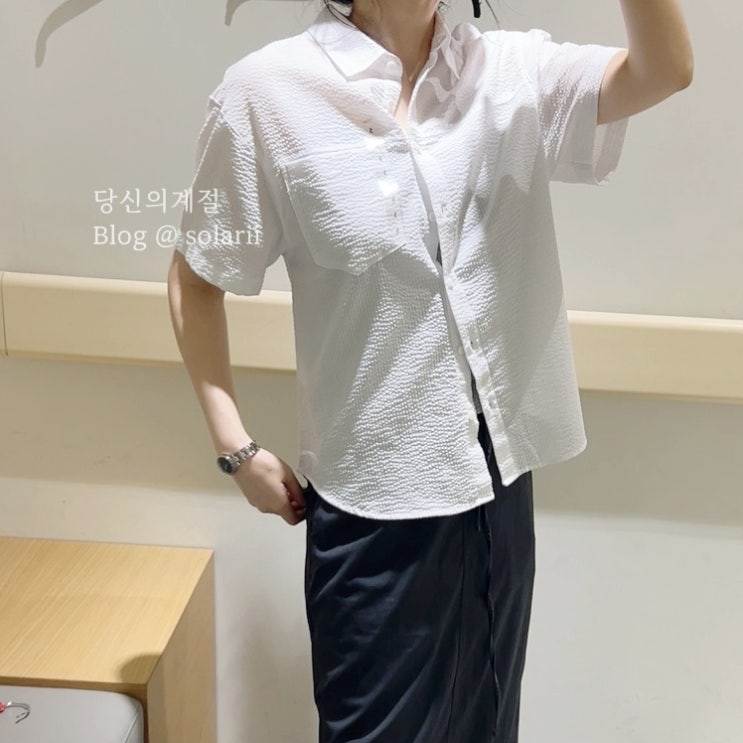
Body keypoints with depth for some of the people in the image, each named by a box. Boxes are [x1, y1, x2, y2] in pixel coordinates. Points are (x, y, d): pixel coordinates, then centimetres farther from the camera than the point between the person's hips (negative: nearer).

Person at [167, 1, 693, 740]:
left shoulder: (511, 73, 1)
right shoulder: (269, 90, -8)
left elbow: (664, 71, -14)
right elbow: (195, 278, -1)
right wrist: (236, 446, -5)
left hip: (498, 480, 4)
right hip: (376, 497, -3)